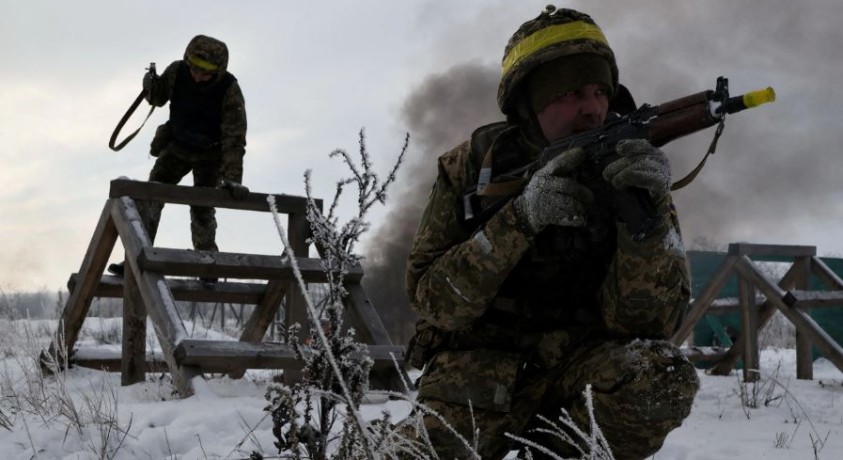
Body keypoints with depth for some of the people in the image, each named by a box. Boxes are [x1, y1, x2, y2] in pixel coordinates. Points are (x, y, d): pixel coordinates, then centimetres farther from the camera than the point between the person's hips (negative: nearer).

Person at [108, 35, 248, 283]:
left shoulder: (230, 90, -27)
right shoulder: (177, 71, -17)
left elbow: (235, 137, -28)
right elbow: (159, 98, 2)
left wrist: (233, 178, -37)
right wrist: (151, 87, -23)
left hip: (210, 155, -3)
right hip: (177, 146, 3)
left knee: (202, 209, -7)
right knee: (149, 198, -8)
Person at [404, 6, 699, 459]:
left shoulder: (629, 170, -6)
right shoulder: (474, 164, -6)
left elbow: (645, 322, -14)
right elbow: (432, 300, -14)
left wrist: (646, 214, -31)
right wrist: (520, 218, -28)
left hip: (581, 358, 1)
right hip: (483, 360, -1)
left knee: (663, 377, -29)